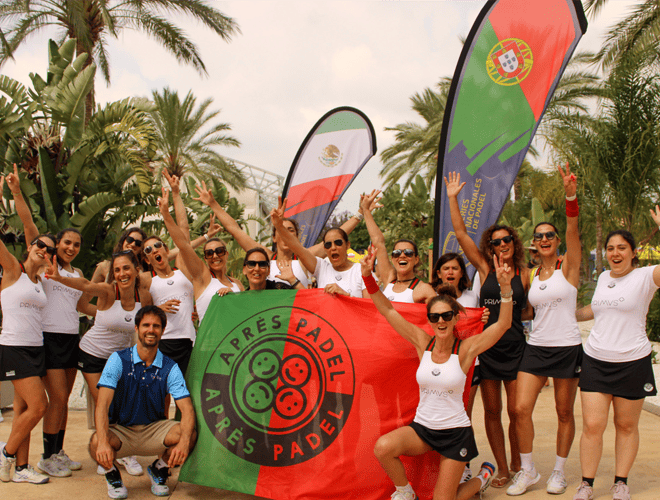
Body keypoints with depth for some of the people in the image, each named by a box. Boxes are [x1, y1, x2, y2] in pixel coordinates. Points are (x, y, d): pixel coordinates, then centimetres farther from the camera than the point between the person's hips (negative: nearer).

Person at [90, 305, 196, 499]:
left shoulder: (170, 368, -6)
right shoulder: (119, 360, -10)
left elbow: (187, 409, -15)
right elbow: (102, 405, -21)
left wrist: (184, 442, -37)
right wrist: (103, 442, -39)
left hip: (154, 429, 2)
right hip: (120, 429, -2)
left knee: (191, 435, -25)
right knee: (96, 443, -34)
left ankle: (159, 469, 8)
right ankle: (112, 474, 3)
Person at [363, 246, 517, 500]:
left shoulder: (465, 348, -11)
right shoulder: (423, 343, -4)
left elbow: (503, 324, -23)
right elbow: (388, 311, -7)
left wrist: (505, 287, -37)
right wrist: (368, 276, -18)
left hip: (455, 431, -2)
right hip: (422, 427, 2)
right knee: (383, 447, -27)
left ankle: (482, 478, 35)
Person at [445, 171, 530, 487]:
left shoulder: (524, 274, 3)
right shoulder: (484, 268, 3)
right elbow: (460, 234, 0)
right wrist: (452, 198, -2)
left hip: (515, 348, -1)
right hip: (487, 347, 1)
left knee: (516, 412, 1)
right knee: (491, 411, 6)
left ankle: (517, 465, 21)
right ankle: (502, 469, 18)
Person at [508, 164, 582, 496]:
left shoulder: (569, 266, -3)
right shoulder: (531, 274, 10)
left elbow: (573, 230, -21)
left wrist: (571, 196, -36)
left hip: (567, 348, -3)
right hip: (535, 347, 4)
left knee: (564, 413, 6)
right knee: (520, 409, -7)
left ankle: (559, 471, 24)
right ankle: (527, 471, 10)